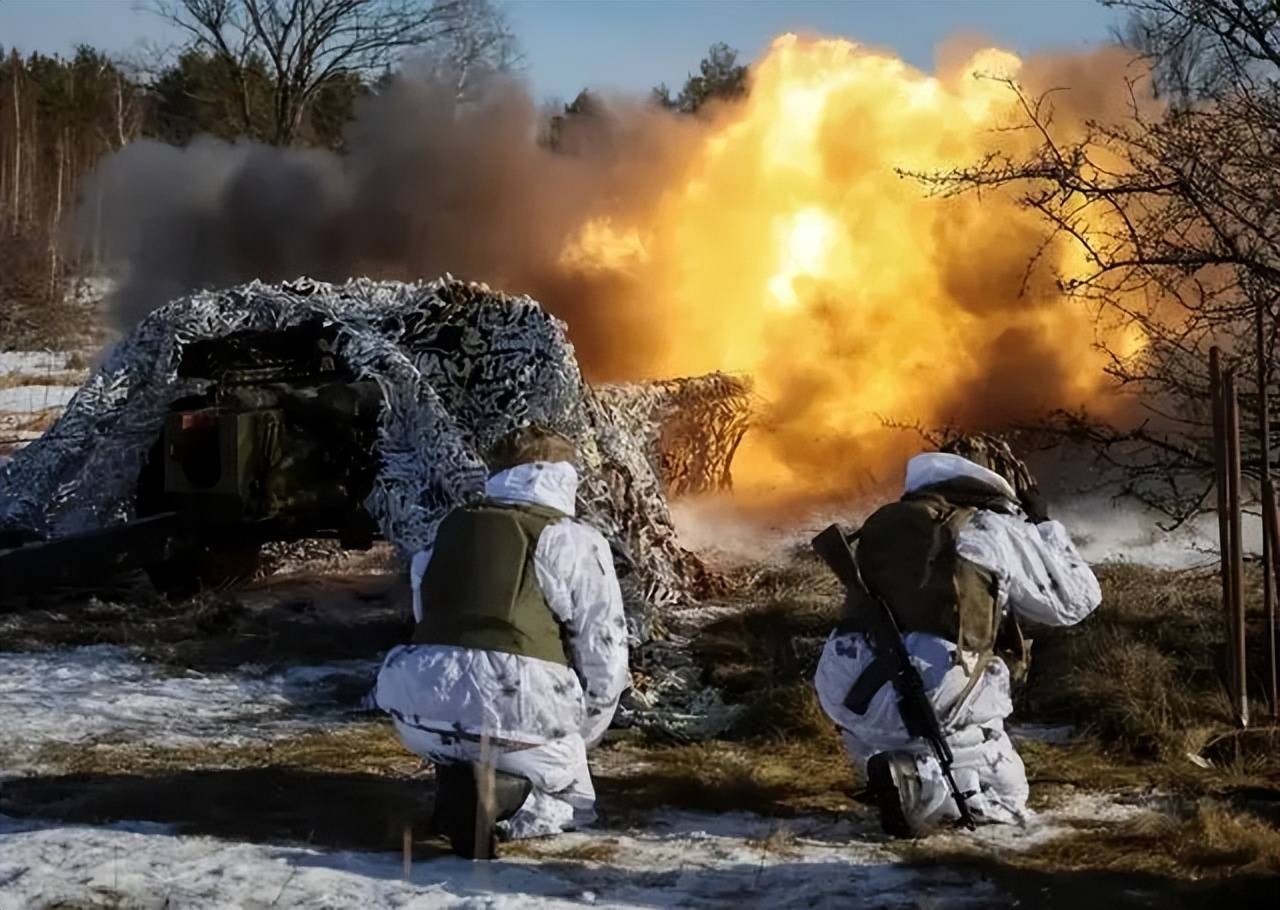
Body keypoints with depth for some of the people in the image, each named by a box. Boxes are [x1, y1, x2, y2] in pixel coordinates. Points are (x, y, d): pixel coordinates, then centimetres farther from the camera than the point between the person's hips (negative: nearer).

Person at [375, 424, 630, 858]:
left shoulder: (449, 529, 21)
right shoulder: (576, 541, 7)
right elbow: (603, 653, 6)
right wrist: (577, 740, 22)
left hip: (421, 711, 4)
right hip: (518, 705, -4)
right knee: (571, 802, 22)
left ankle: (458, 777, 3)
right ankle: (498, 791, -13)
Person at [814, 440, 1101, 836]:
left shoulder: (883, 522, 24)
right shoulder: (997, 529, 10)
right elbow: (1077, 599, 18)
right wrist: (1043, 525, 31)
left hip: (843, 694, 5)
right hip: (929, 697, -5)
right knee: (1005, 796, 14)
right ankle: (916, 783, -15)